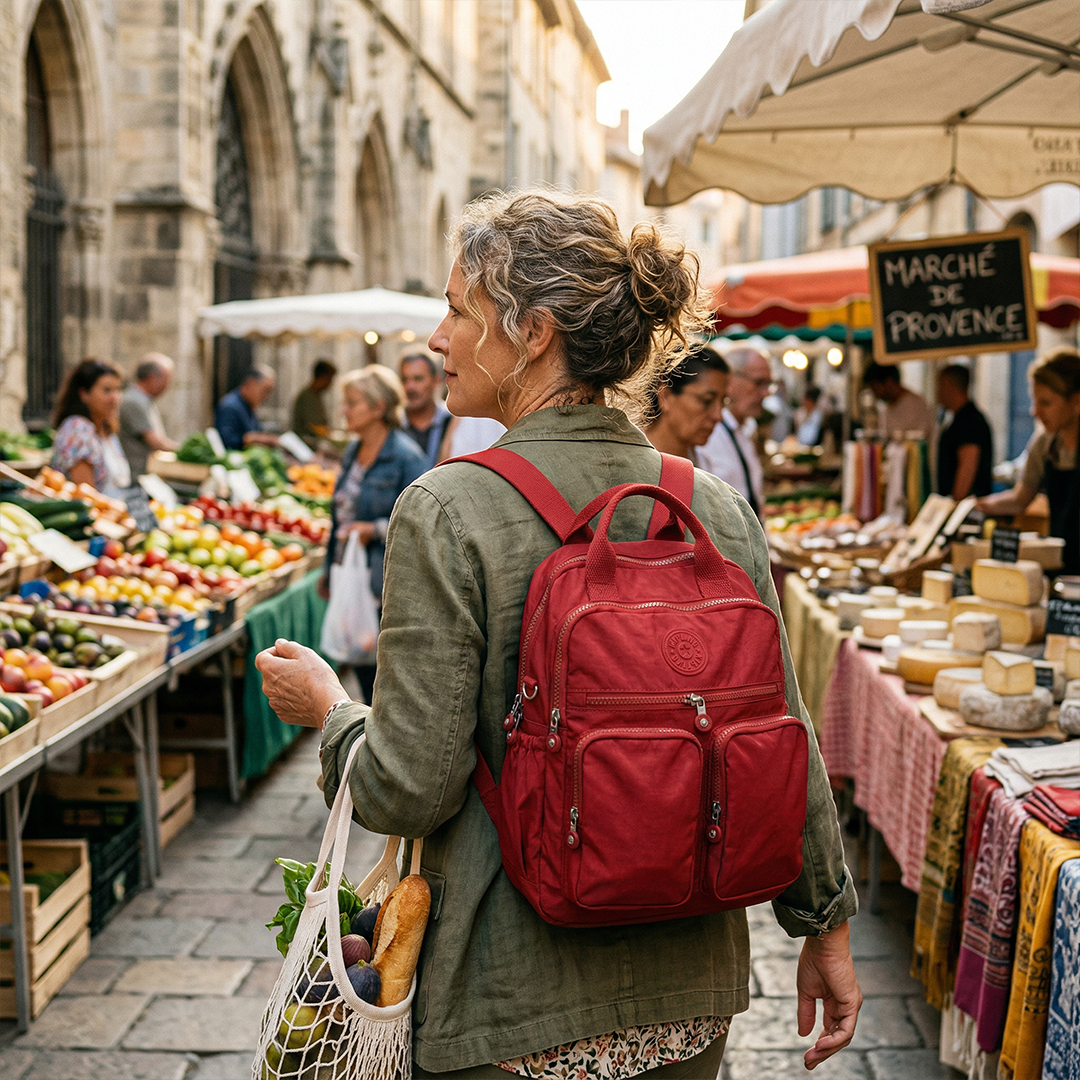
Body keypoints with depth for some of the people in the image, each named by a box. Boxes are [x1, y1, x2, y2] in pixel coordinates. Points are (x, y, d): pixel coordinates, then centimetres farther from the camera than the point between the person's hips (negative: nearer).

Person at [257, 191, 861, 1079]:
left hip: (517, 1004, -4)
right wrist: (827, 924, 13)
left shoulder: (448, 513, -17)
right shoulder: (720, 510, -4)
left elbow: (409, 790, -17)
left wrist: (327, 709, 3)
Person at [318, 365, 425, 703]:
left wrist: (376, 530, -22)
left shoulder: (405, 456, -12)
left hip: (386, 584, -8)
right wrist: (329, 568, 21)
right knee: (362, 663, 13)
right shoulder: (353, 453, 13)